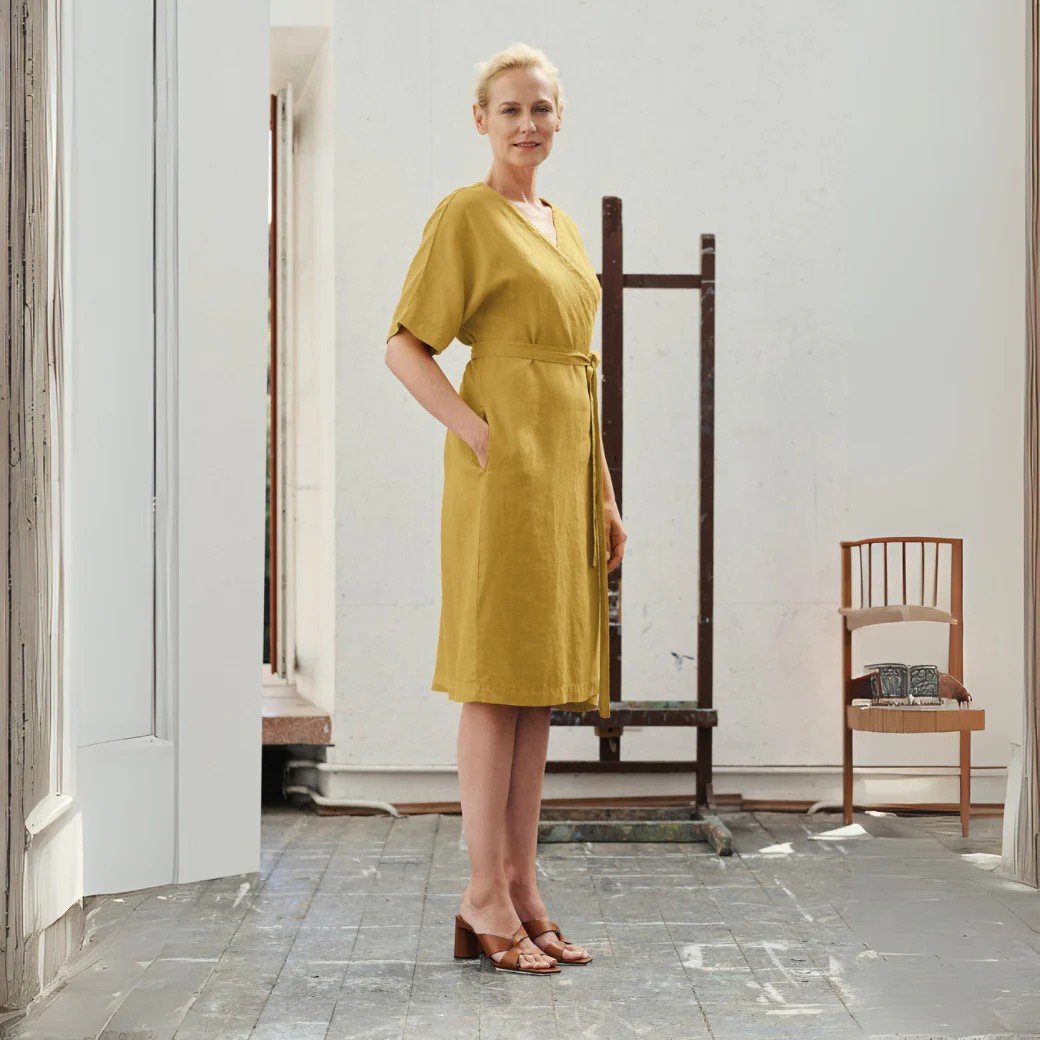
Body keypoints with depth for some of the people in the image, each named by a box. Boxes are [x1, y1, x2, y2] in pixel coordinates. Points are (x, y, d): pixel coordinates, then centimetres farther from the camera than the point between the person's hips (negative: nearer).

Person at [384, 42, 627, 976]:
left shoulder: (563, 227, 19)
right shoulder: (465, 215, -3)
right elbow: (405, 346, -7)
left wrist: (605, 496, 17)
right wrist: (478, 433, -19)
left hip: (566, 466, 8)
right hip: (507, 466, -8)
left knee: (544, 675, 8)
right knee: (498, 675, -5)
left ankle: (523, 885, 15)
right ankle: (484, 895, 2)